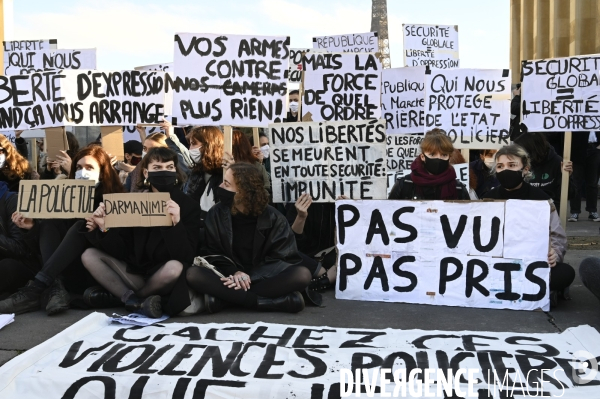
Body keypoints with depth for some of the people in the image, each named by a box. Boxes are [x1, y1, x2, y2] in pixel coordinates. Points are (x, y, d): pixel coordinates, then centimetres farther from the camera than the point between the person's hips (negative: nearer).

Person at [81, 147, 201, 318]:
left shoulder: (189, 205, -9)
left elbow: (186, 256, -19)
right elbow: (123, 251, -1)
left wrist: (176, 224, -34)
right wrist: (104, 229, -18)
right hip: (136, 274, 4)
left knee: (175, 267, -36)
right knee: (89, 255, -5)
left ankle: (125, 296, -7)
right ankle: (137, 302, -20)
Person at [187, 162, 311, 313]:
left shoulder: (274, 218, -7)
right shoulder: (216, 214, -3)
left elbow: (281, 259, -9)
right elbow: (213, 254, -1)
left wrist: (249, 277, -24)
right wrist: (233, 272, -22)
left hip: (265, 277, -1)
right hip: (230, 276, 1)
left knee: (302, 274, -29)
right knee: (194, 274, -30)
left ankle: (225, 296, -28)